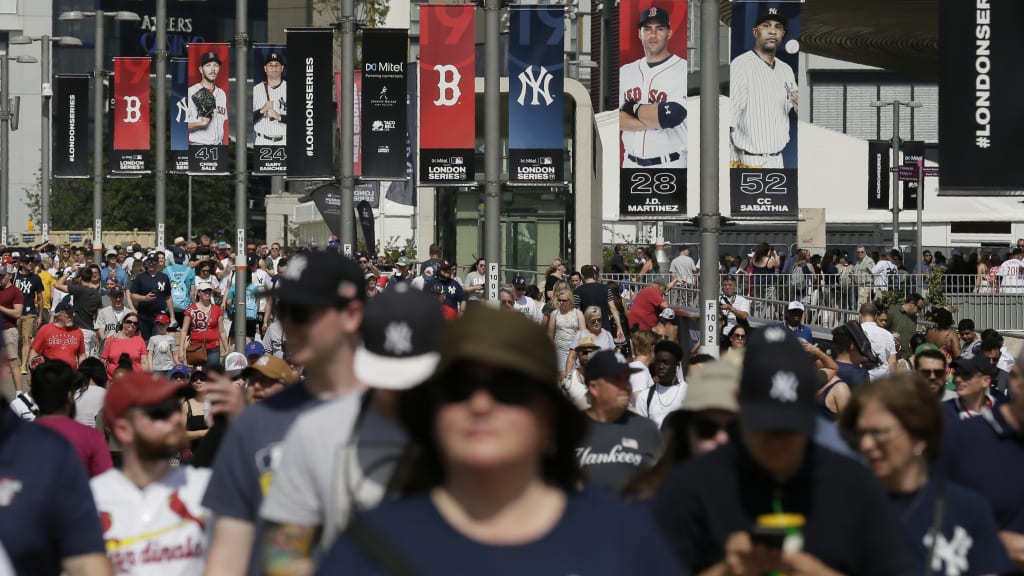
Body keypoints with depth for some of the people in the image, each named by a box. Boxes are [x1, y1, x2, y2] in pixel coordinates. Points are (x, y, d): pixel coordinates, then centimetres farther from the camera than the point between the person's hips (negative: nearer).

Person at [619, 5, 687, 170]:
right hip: (630, 165, 5)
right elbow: (616, 119, -1)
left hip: (670, 166, -5)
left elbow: (670, 115, -19)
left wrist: (632, 108, -5)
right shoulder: (625, 72, 11)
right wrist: (654, 123, -13)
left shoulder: (683, 70, -5)